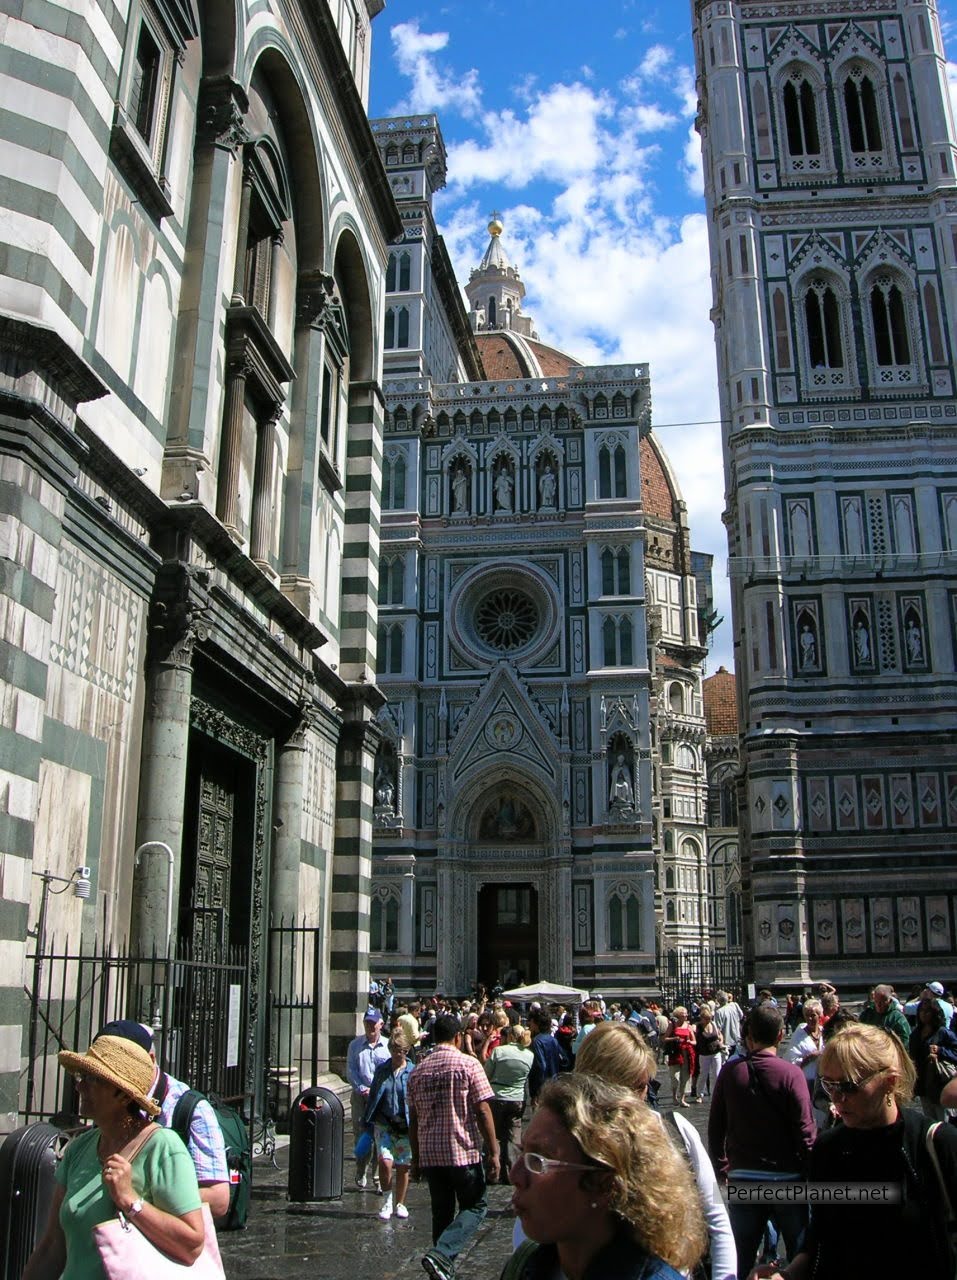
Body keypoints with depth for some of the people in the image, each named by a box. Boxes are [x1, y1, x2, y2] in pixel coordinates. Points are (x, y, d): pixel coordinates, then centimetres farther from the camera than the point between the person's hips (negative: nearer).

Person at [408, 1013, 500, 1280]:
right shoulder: (468, 1064, -8)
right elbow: (483, 1111, -11)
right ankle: (441, 1255, -11)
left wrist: (416, 1157, 19)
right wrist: (493, 1153, -6)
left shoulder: (418, 1070, 6)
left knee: (441, 1212, 16)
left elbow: (413, 1119, 10)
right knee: (475, 1207, 8)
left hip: (430, 1153, 5)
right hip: (463, 1151, -5)